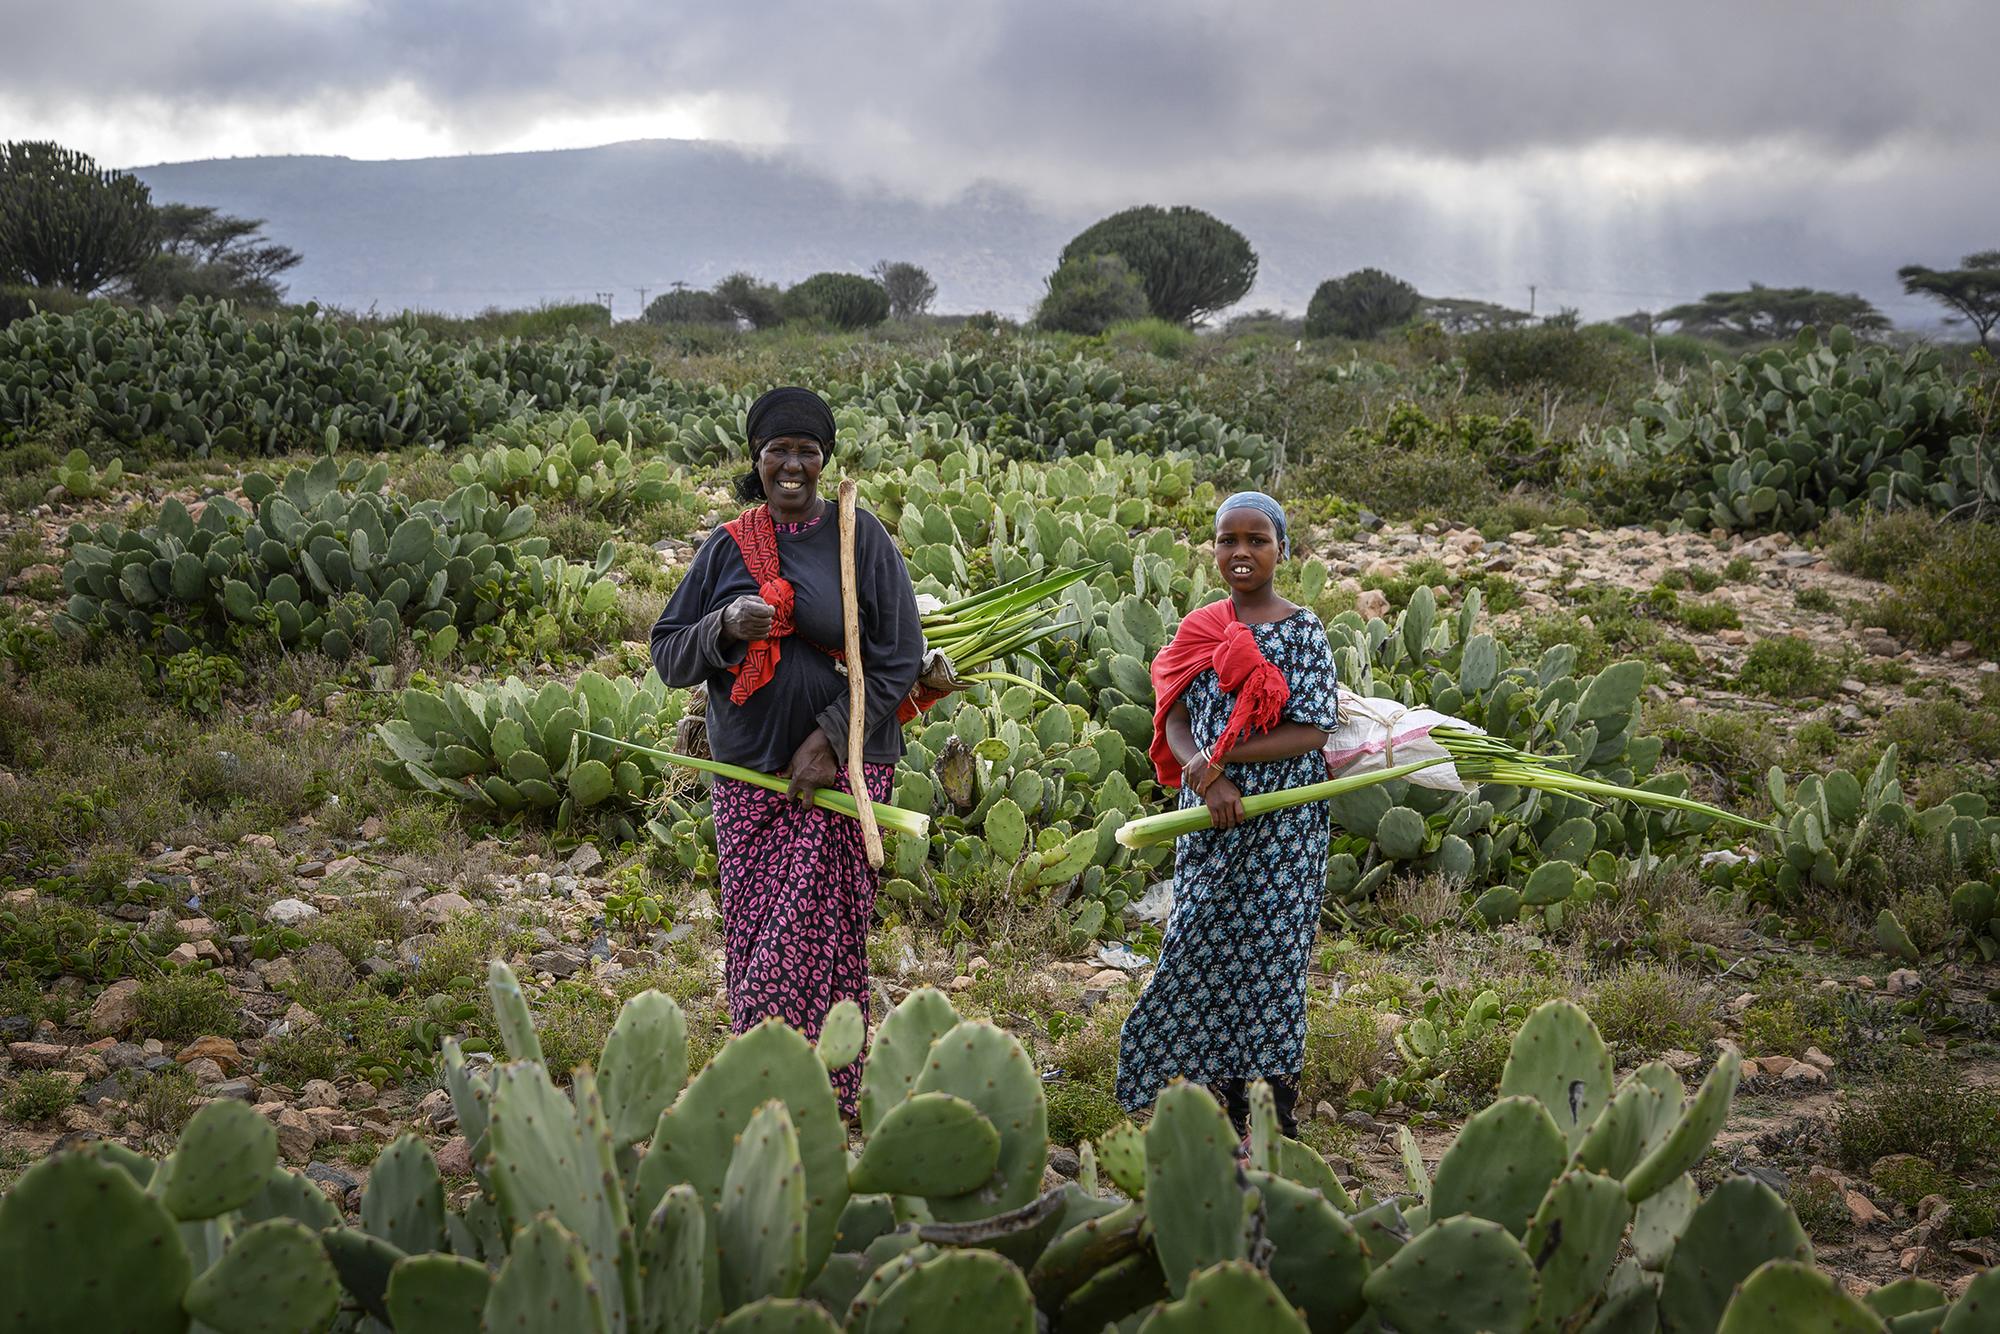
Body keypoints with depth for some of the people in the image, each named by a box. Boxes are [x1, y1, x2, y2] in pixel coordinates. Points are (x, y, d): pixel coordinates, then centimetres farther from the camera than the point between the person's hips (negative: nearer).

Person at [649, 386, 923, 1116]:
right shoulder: (725, 547, 7)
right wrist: (725, 628, -14)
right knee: (752, 934, 5)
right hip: (747, 775, 3)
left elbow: (900, 659, -4)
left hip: (841, 771, -3)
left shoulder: (859, 536, -2)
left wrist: (829, 739, -11)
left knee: (816, 936, -6)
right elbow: (667, 657, 7)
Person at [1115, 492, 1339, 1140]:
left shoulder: (1302, 631, -5)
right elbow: (1175, 724, 2)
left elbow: (1310, 733, -12)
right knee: (1208, 958, 6)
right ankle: (1227, 1116, 18)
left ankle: (1280, 1129, 9)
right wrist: (1210, 781, -17)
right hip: (1210, 821, 4)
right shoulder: (1199, 631, 7)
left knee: (1269, 959, -1)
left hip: (1281, 826, -4)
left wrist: (1220, 755, -18)